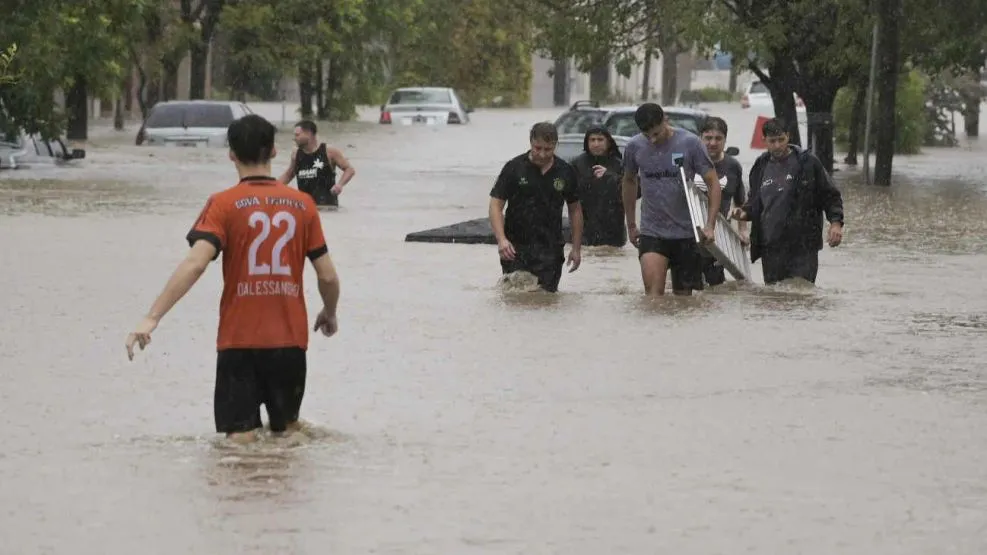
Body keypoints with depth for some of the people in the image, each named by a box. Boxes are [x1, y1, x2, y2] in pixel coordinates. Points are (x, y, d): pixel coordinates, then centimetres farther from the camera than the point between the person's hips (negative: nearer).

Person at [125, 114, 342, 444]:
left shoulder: (224, 205, -6)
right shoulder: (302, 204, 3)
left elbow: (195, 264, -19)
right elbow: (328, 276, 4)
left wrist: (152, 317, -21)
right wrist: (330, 315, 25)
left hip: (239, 340, -3)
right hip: (290, 340, 3)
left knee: (241, 435, -1)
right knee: (287, 432, 19)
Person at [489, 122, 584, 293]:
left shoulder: (565, 172, 5)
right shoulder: (514, 168, -3)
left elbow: (575, 209, 14)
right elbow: (496, 205, -4)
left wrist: (576, 248, 10)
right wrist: (501, 239, -19)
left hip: (550, 249, 1)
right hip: (516, 247, -1)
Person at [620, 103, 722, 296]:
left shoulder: (690, 143, -8)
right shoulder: (634, 146, 0)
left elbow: (713, 183, -5)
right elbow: (629, 181, 19)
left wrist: (710, 225, -15)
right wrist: (631, 225, 21)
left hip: (686, 232, -1)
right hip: (651, 233, 1)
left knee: (683, 295, 6)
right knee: (653, 292, -17)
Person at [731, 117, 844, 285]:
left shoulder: (807, 162, 1)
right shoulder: (761, 167, 14)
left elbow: (830, 195, 4)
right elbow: (755, 202, 26)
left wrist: (835, 222, -9)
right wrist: (745, 212, 5)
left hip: (803, 246, -4)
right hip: (770, 248, 4)